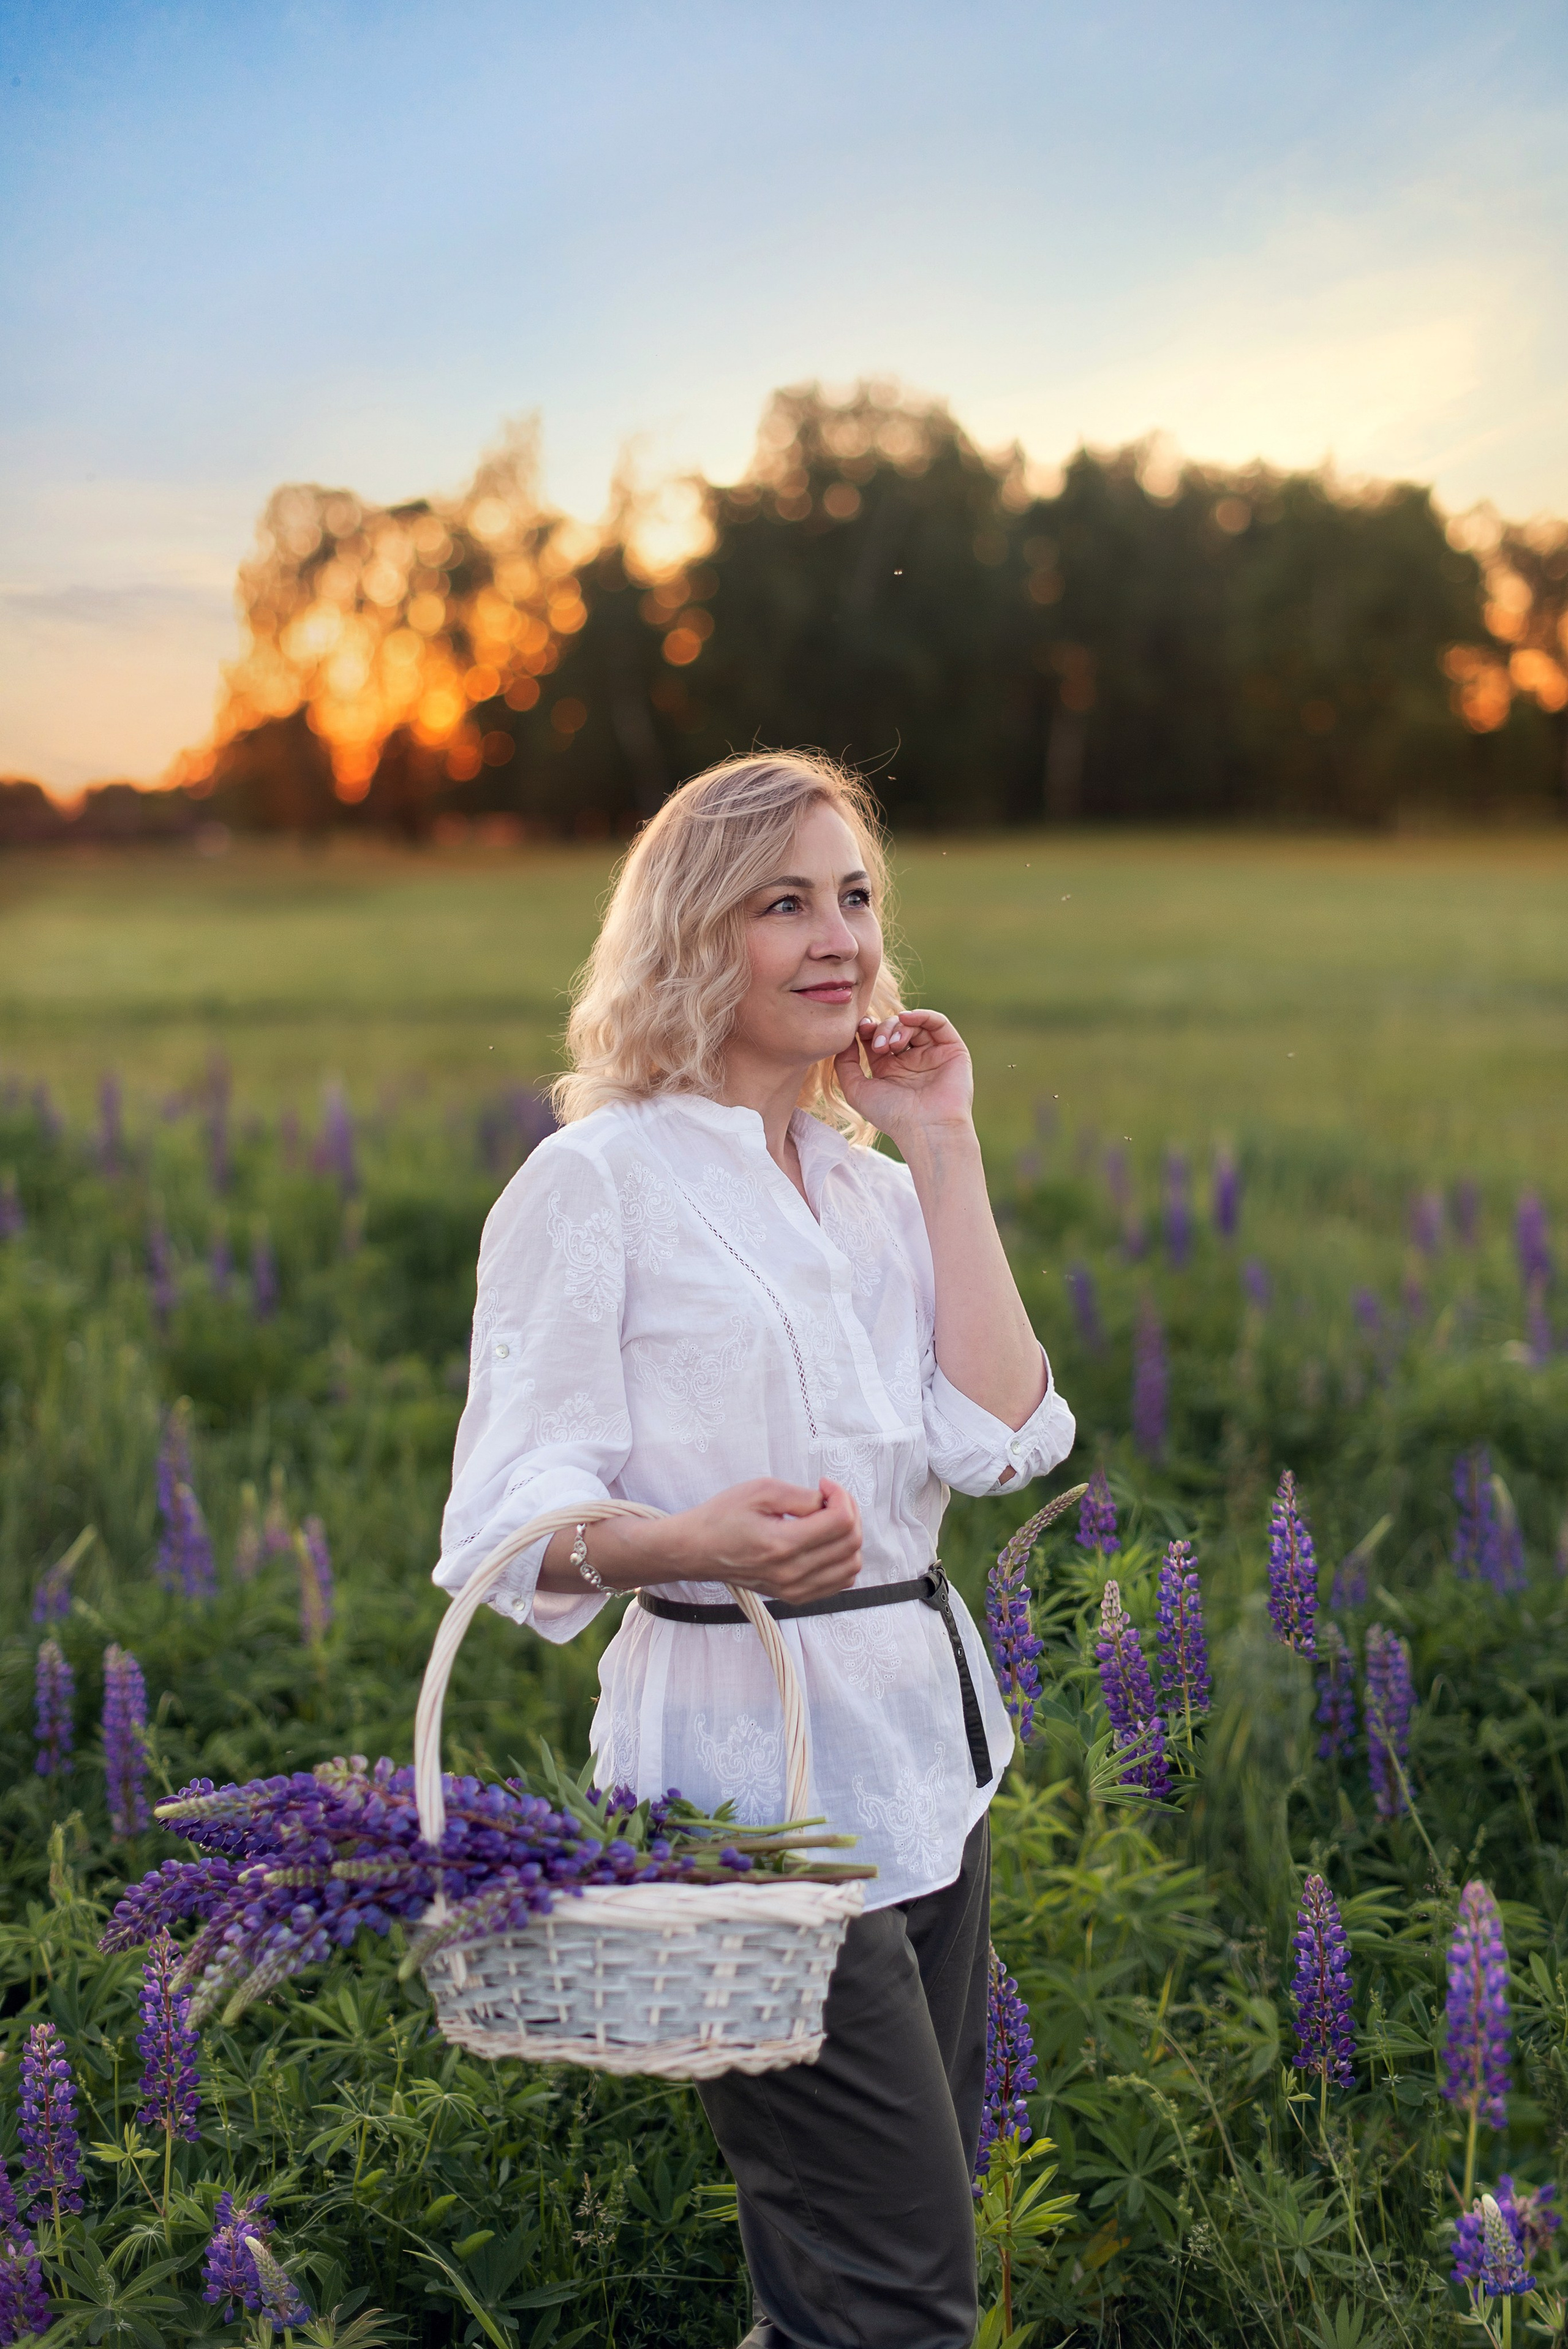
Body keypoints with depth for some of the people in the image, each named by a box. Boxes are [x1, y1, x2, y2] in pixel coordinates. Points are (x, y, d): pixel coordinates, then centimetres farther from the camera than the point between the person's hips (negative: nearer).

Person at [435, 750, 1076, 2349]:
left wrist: (945, 1154, -1)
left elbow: (994, 1442, -2)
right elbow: (512, 1520, -13)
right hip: (745, 1763, -7)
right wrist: (697, 1540, -33)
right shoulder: (597, 1182, -7)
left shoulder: (875, 1186, 13)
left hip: (922, 1740, 7)